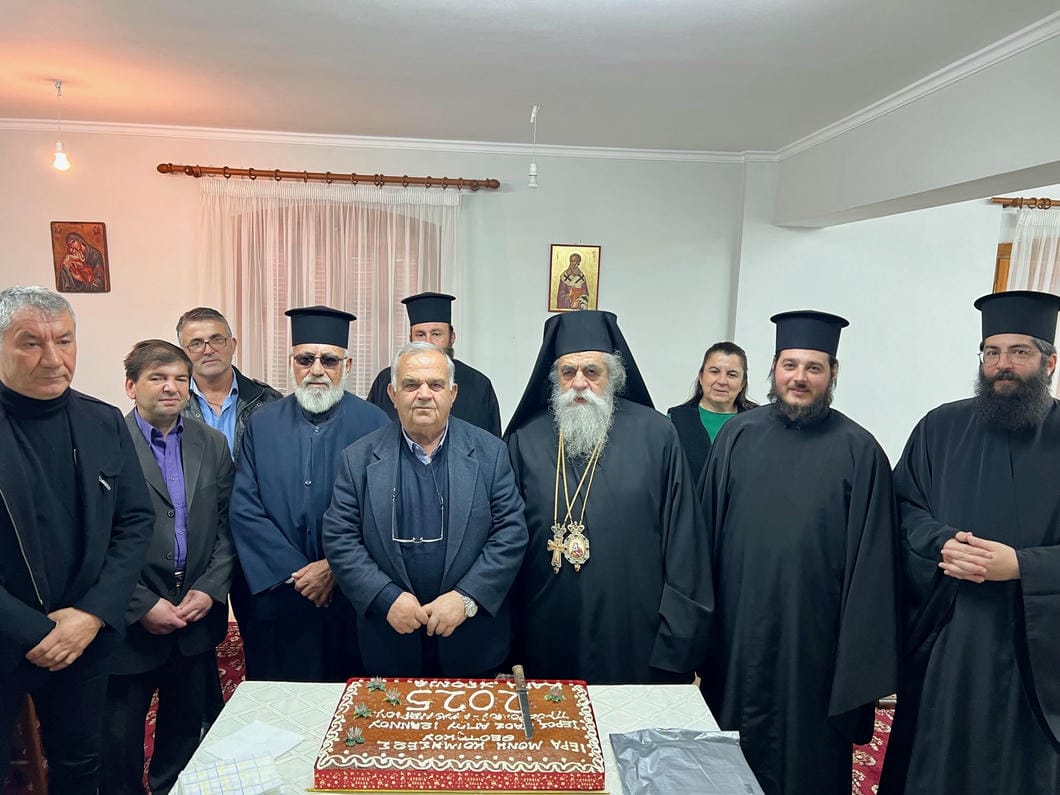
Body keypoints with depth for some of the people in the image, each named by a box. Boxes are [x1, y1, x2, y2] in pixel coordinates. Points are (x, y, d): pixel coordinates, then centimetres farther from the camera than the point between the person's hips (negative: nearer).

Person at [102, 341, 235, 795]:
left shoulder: (213, 444, 4)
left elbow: (225, 525, 5)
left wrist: (210, 589, -6)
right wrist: (142, 604, -14)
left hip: (198, 618, 4)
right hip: (131, 621, -4)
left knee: (185, 729, 19)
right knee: (120, 741, 13)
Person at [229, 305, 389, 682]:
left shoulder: (373, 424, -6)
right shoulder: (262, 424, 2)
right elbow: (244, 510, -2)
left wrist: (336, 567, -13)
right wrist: (295, 573, -9)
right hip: (278, 600, 2)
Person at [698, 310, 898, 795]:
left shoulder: (858, 450, -6)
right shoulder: (738, 435, 0)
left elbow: (869, 559, -5)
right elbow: (708, 528, 4)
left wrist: (859, 654, -6)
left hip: (812, 635, -2)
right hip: (737, 626, 2)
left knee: (805, 752, 13)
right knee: (730, 754, 17)